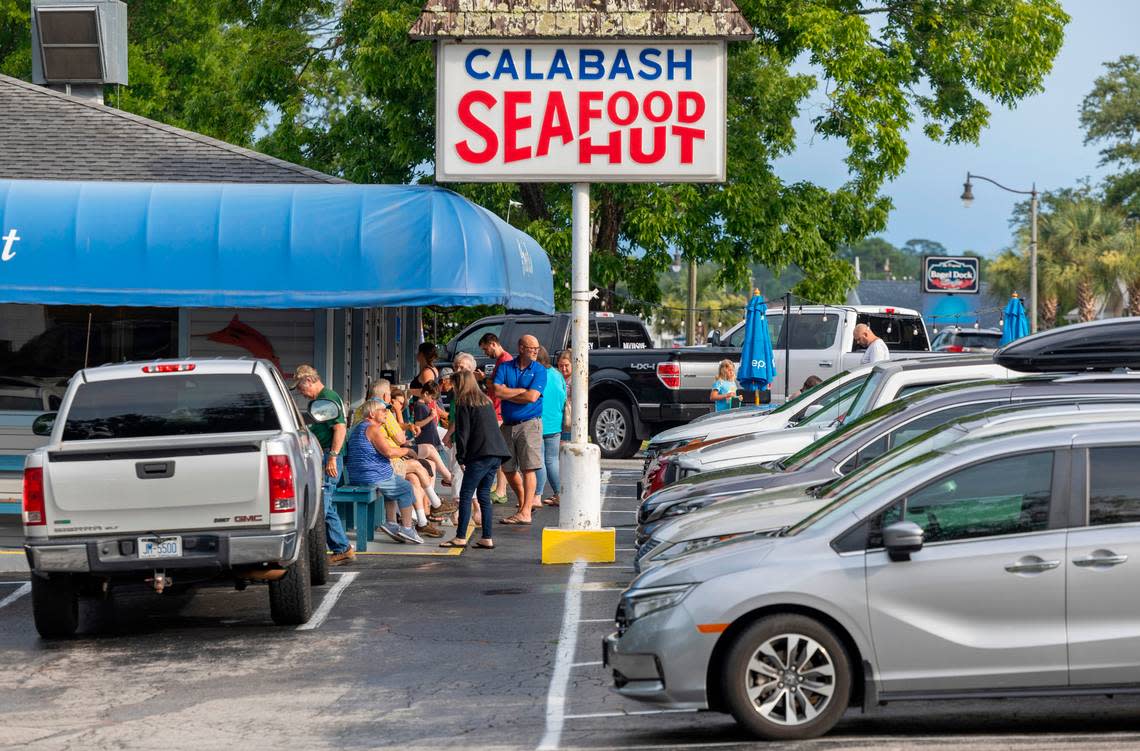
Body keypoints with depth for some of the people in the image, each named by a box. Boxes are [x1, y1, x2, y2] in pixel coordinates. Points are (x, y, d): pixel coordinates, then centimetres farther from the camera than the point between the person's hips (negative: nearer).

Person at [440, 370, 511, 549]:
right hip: (497, 453, 8)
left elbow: (463, 432, -7)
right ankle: (487, 538, 8)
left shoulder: (464, 403, -2)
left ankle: (460, 537, -6)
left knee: (466, 494, -3)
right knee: (484, 494, 12)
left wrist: (461, 457, -2)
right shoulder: (486, 401, 20)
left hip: (480, 454, -8)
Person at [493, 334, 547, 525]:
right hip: (508, 425, 4)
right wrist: (522, 391, -9)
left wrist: (507, 393, -4)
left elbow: (532, 397, -13)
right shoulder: (505, 368, 7)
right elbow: (497, 391, -7)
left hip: (529, 423, -4)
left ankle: (525, 512, -12)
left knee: (528, 469, -9)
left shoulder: (539, 370, 0)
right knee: (508, 469, 12)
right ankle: (523, 502, 30)